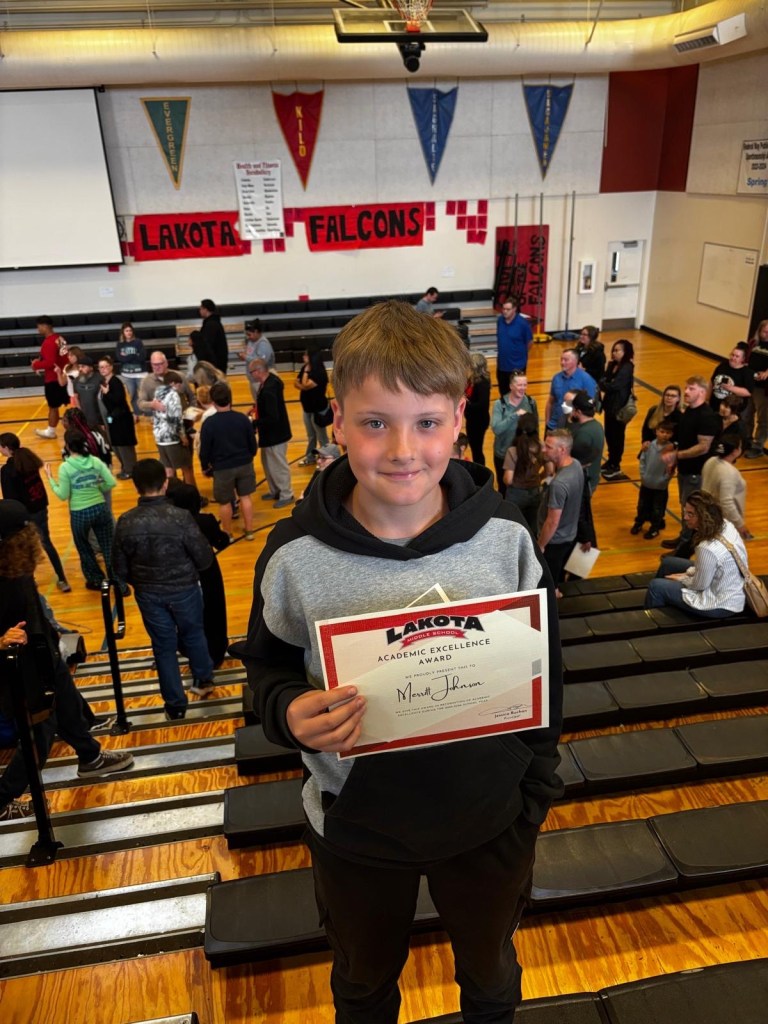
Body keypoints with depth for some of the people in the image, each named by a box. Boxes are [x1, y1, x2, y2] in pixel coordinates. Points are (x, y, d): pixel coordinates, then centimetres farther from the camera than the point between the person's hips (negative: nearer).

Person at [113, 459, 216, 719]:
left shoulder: (125, 522, -15)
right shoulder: (181, 517, -24)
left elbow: (121, 567, -5)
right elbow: (205, 559, -17)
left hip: (149, 594, 2)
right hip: (184, 589, -1)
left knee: (164, 647, 17)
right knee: (193, 635, 25)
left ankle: (175, 706, 28)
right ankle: (203, 679, 46)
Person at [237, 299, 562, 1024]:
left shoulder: (505, 536, -17)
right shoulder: (294, 555, -20)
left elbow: (542, 672, -4)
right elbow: (266, 665, -4)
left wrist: (537, 792, -2)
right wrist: (288, 710, -25)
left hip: (489, 822, 1)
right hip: (354, 829, 0)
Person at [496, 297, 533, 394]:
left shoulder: (523, 323, -16)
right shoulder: (500, 320, -2)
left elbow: (530, 342, -4)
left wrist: (521, 353, 8)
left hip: (517, 365, -5)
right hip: (502, 363, 5)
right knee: (503, 392, 16)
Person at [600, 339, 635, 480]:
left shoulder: (627, 369, -20)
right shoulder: (612, 365, 6)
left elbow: (613, 386, -26)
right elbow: (605, 381, 7)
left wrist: (599, 383, -13)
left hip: (620, 408, -8)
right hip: (609, 405, 8)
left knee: (617, 436, 3)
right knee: (609, 434, 18)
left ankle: (616, 466, 16)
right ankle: (611, 460, 35)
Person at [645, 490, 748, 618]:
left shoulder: (708, 548, -36)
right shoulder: (725, 524, -10)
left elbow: (699, 586, -19)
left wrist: (682, 579, -1)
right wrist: (688, 573, 4)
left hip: (720, 604, -9)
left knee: (656, 586, -4)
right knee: (667, 562, 18)